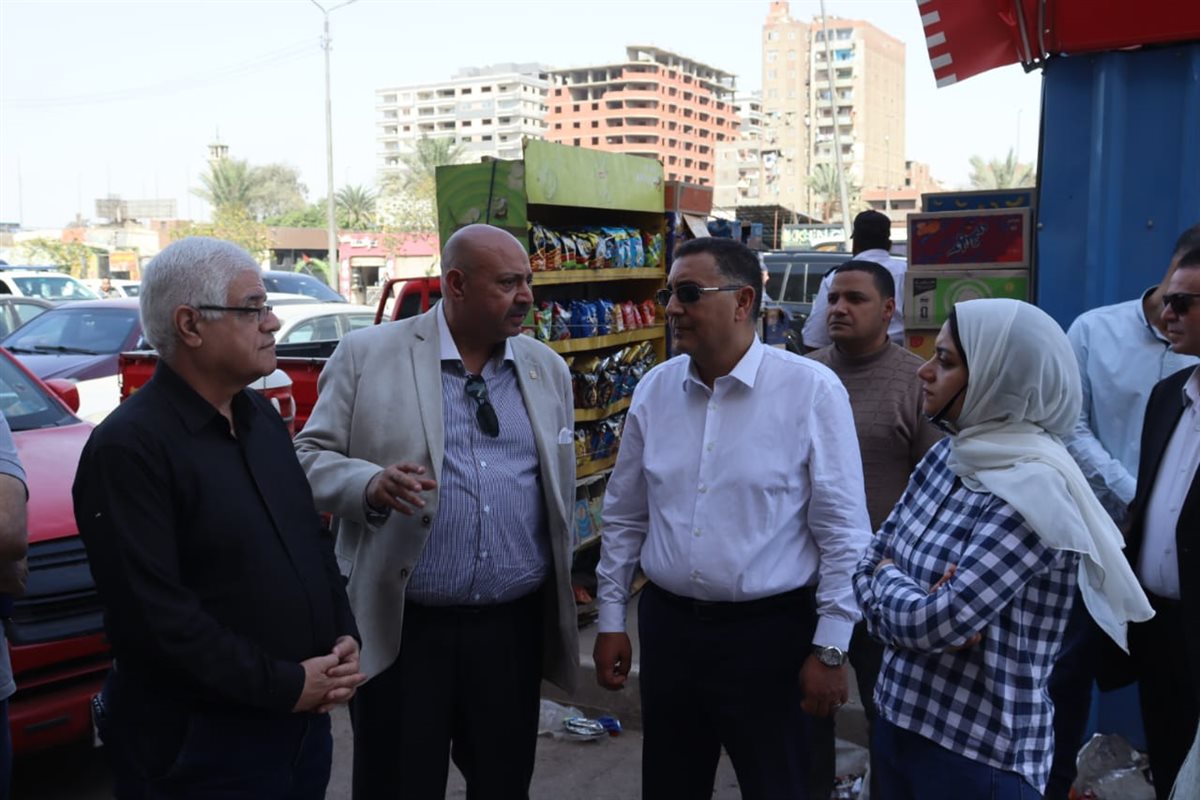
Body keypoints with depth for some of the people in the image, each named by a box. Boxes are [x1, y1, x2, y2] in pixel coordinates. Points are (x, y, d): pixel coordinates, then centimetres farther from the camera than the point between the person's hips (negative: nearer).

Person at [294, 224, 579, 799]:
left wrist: (563, 598, 16)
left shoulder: (548, 369, 8)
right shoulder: (367, 355, -4)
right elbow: (310, 456, -3)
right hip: (402, 628, -3)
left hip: (515, 625, 3)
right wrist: (370, 483, -23)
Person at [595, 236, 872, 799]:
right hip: (667, 625, 4)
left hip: (769, 632, -4)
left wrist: (831, 648, -9)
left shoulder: (811, 390, -12)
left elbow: (842, 530, -10)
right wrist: (611, 618, 10)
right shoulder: (654, 389, 1)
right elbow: (624, 515, 9)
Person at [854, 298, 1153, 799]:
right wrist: (919, 610, -17)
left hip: (980, 754, -7)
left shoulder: (1033, 488, -23)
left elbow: (937, 622, -27)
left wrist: (887, 579, -7)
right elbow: (870, 560, 3)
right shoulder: (947, 455, 1)